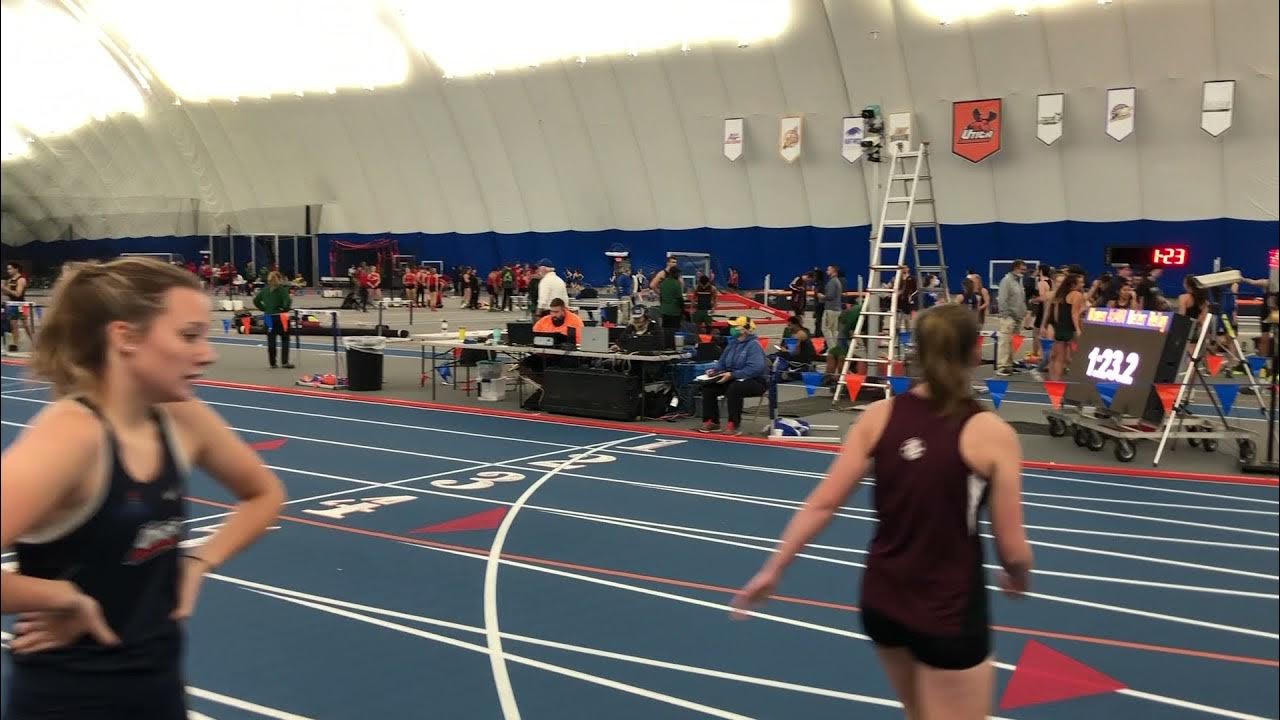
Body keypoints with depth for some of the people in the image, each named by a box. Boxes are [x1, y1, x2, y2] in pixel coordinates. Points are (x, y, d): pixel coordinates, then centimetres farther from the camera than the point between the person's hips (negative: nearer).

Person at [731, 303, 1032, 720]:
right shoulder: (992, 433, -14)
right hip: (950, 612, -5)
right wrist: (1019, 578, 13)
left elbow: (822, 503, -4)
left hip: (881, 598, 5)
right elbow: (1012, 549, -9)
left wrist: (773, 569, 4)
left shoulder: (879, 416, -4)